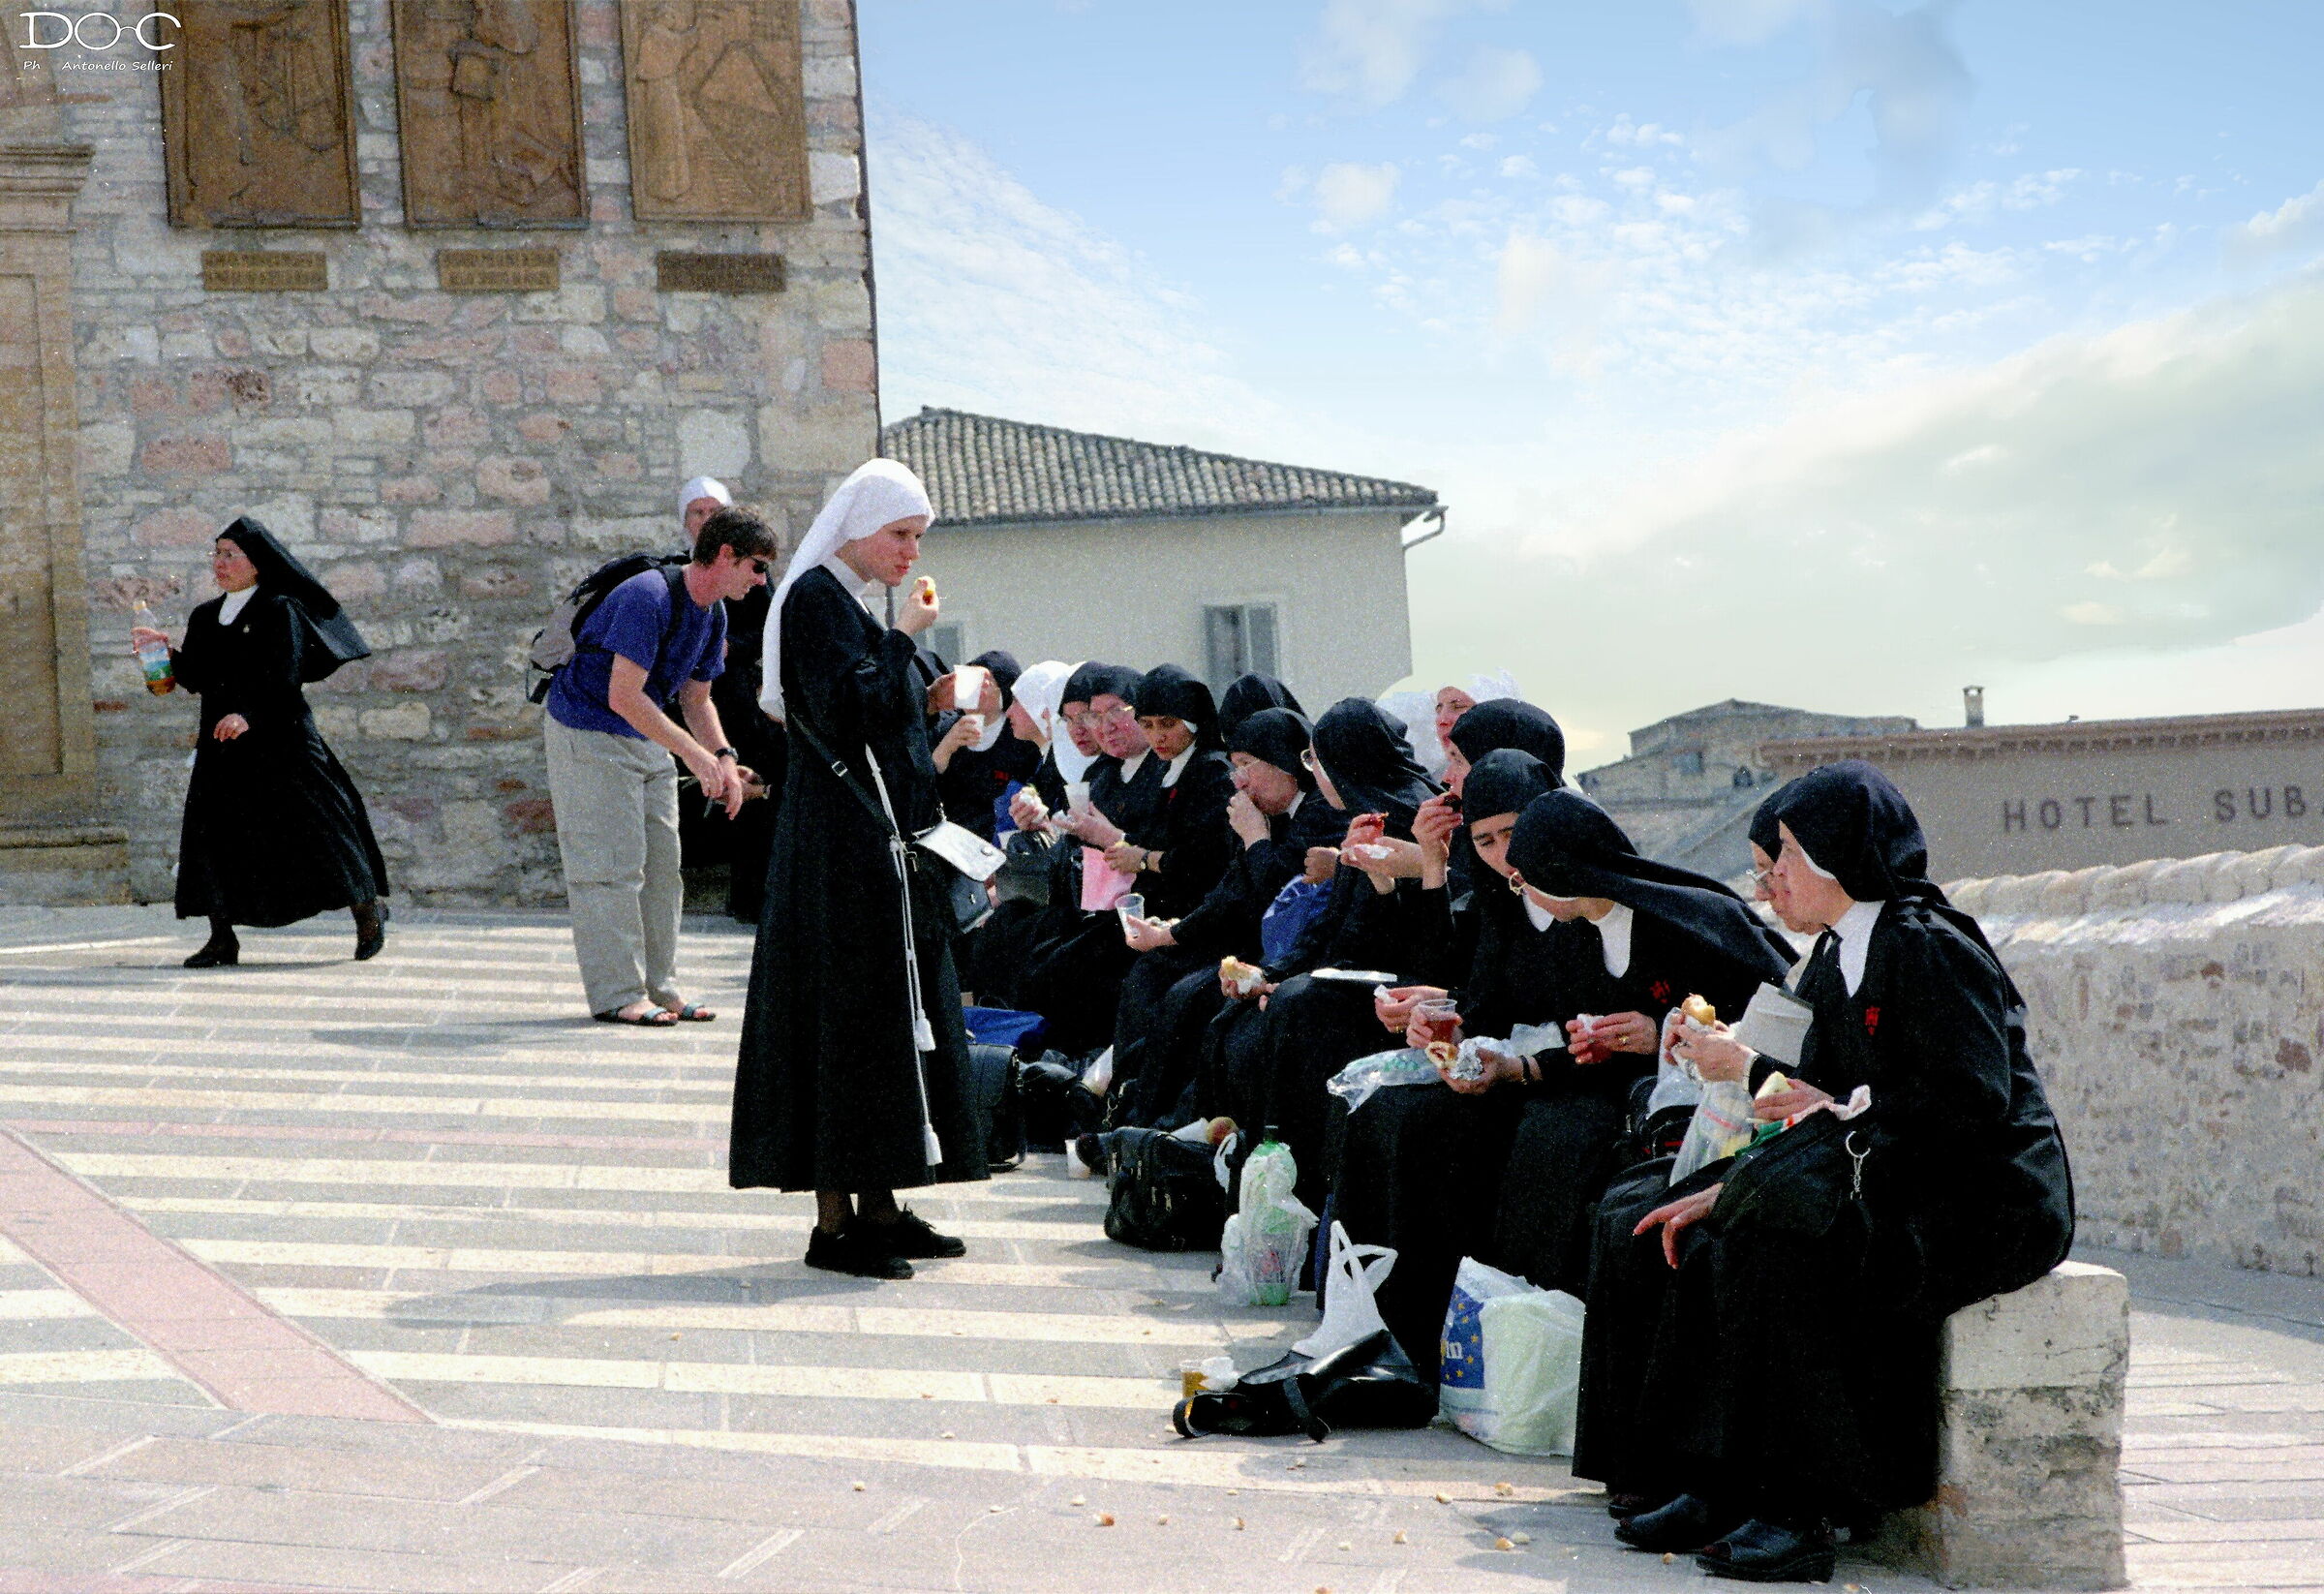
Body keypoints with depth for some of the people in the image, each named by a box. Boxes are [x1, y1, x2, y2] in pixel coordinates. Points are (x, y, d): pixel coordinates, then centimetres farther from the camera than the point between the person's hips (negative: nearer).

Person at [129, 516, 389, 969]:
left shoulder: (279, 610, -4)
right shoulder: (204, 618, 15)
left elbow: (284, 675, -15)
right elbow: (196, 679, 14)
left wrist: (249, 715, -29)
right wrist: (168, 651, -3)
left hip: (280, 740, -6)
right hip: (221, 745, 6)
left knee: (312, 822, -3)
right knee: (210, 830, -4)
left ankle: (368, 908, 15)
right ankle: (222, 939, 1)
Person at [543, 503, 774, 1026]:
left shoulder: (713, 615, 4)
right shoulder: (648, 597, -25)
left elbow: (695, 698, 12)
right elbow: (623, 697, -29)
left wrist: (724, 759, -7)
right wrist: (696, 755, -30)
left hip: (648, 740, 9)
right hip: (588, 733, -9)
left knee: (661, 865, 7)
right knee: (612, 865, -9)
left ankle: (658, 987, 13)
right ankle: (616, 994, -5)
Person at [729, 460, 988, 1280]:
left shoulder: (847, 602, 18)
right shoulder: (816, 598, -11)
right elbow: (849, 709, -21)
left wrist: (923, 700, 7)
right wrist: (904, 637, -15)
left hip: (883, 847, 10)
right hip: (844, 849, -10)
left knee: (893, 1016, 11)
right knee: (848, 1016, -8)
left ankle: (878, 1206, 17)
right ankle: (834, 1220, -4)